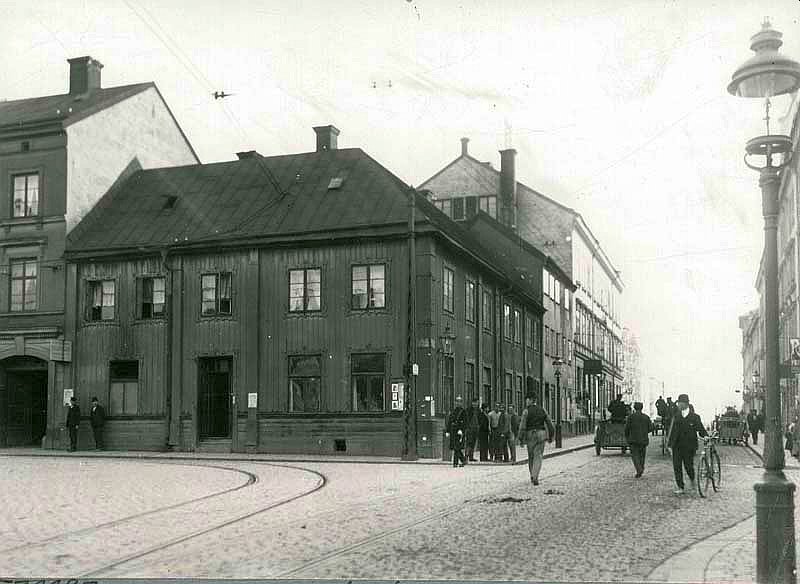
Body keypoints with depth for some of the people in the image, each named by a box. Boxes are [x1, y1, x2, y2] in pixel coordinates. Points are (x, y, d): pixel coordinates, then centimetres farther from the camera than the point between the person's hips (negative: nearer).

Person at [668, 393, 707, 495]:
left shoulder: (694, 417, -4)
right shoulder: (677, 416, 8)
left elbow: (701, 429, 0)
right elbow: (673, 431, 10)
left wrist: (706, 436, -17)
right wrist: (670, 444, 8)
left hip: (689, 446, -3)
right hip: (677, 446, 3)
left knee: (688, 466, 2)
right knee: (677, 467, -1)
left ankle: (692, 480, 34)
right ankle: (680, 488, 6)